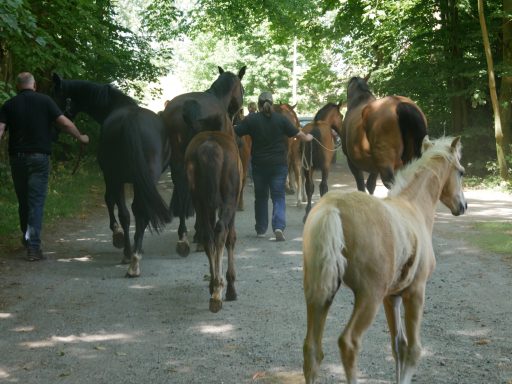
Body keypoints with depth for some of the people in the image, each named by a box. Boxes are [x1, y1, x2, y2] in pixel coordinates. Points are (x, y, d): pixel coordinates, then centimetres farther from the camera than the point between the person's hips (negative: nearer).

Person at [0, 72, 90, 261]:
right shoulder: (45, 101, -1)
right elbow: (65, 123, -4)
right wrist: (80, 138, 10)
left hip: (17, 157, 2)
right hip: (39, 157, -2)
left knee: (23, 201, 17)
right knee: (36, 202, -4)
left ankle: (27, 237, 33)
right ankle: (33, 246, -12)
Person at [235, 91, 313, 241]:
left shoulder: (251, 120, -5)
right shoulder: (281, 119, -3)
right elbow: (299, 135, 3)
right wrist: (308, 137, 25)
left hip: (259, 165, 0)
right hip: (279, 164, 0)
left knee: (260, 196, 14)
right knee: (278, 196, 3)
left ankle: (261, 229, 21)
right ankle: (279, 226, -16)